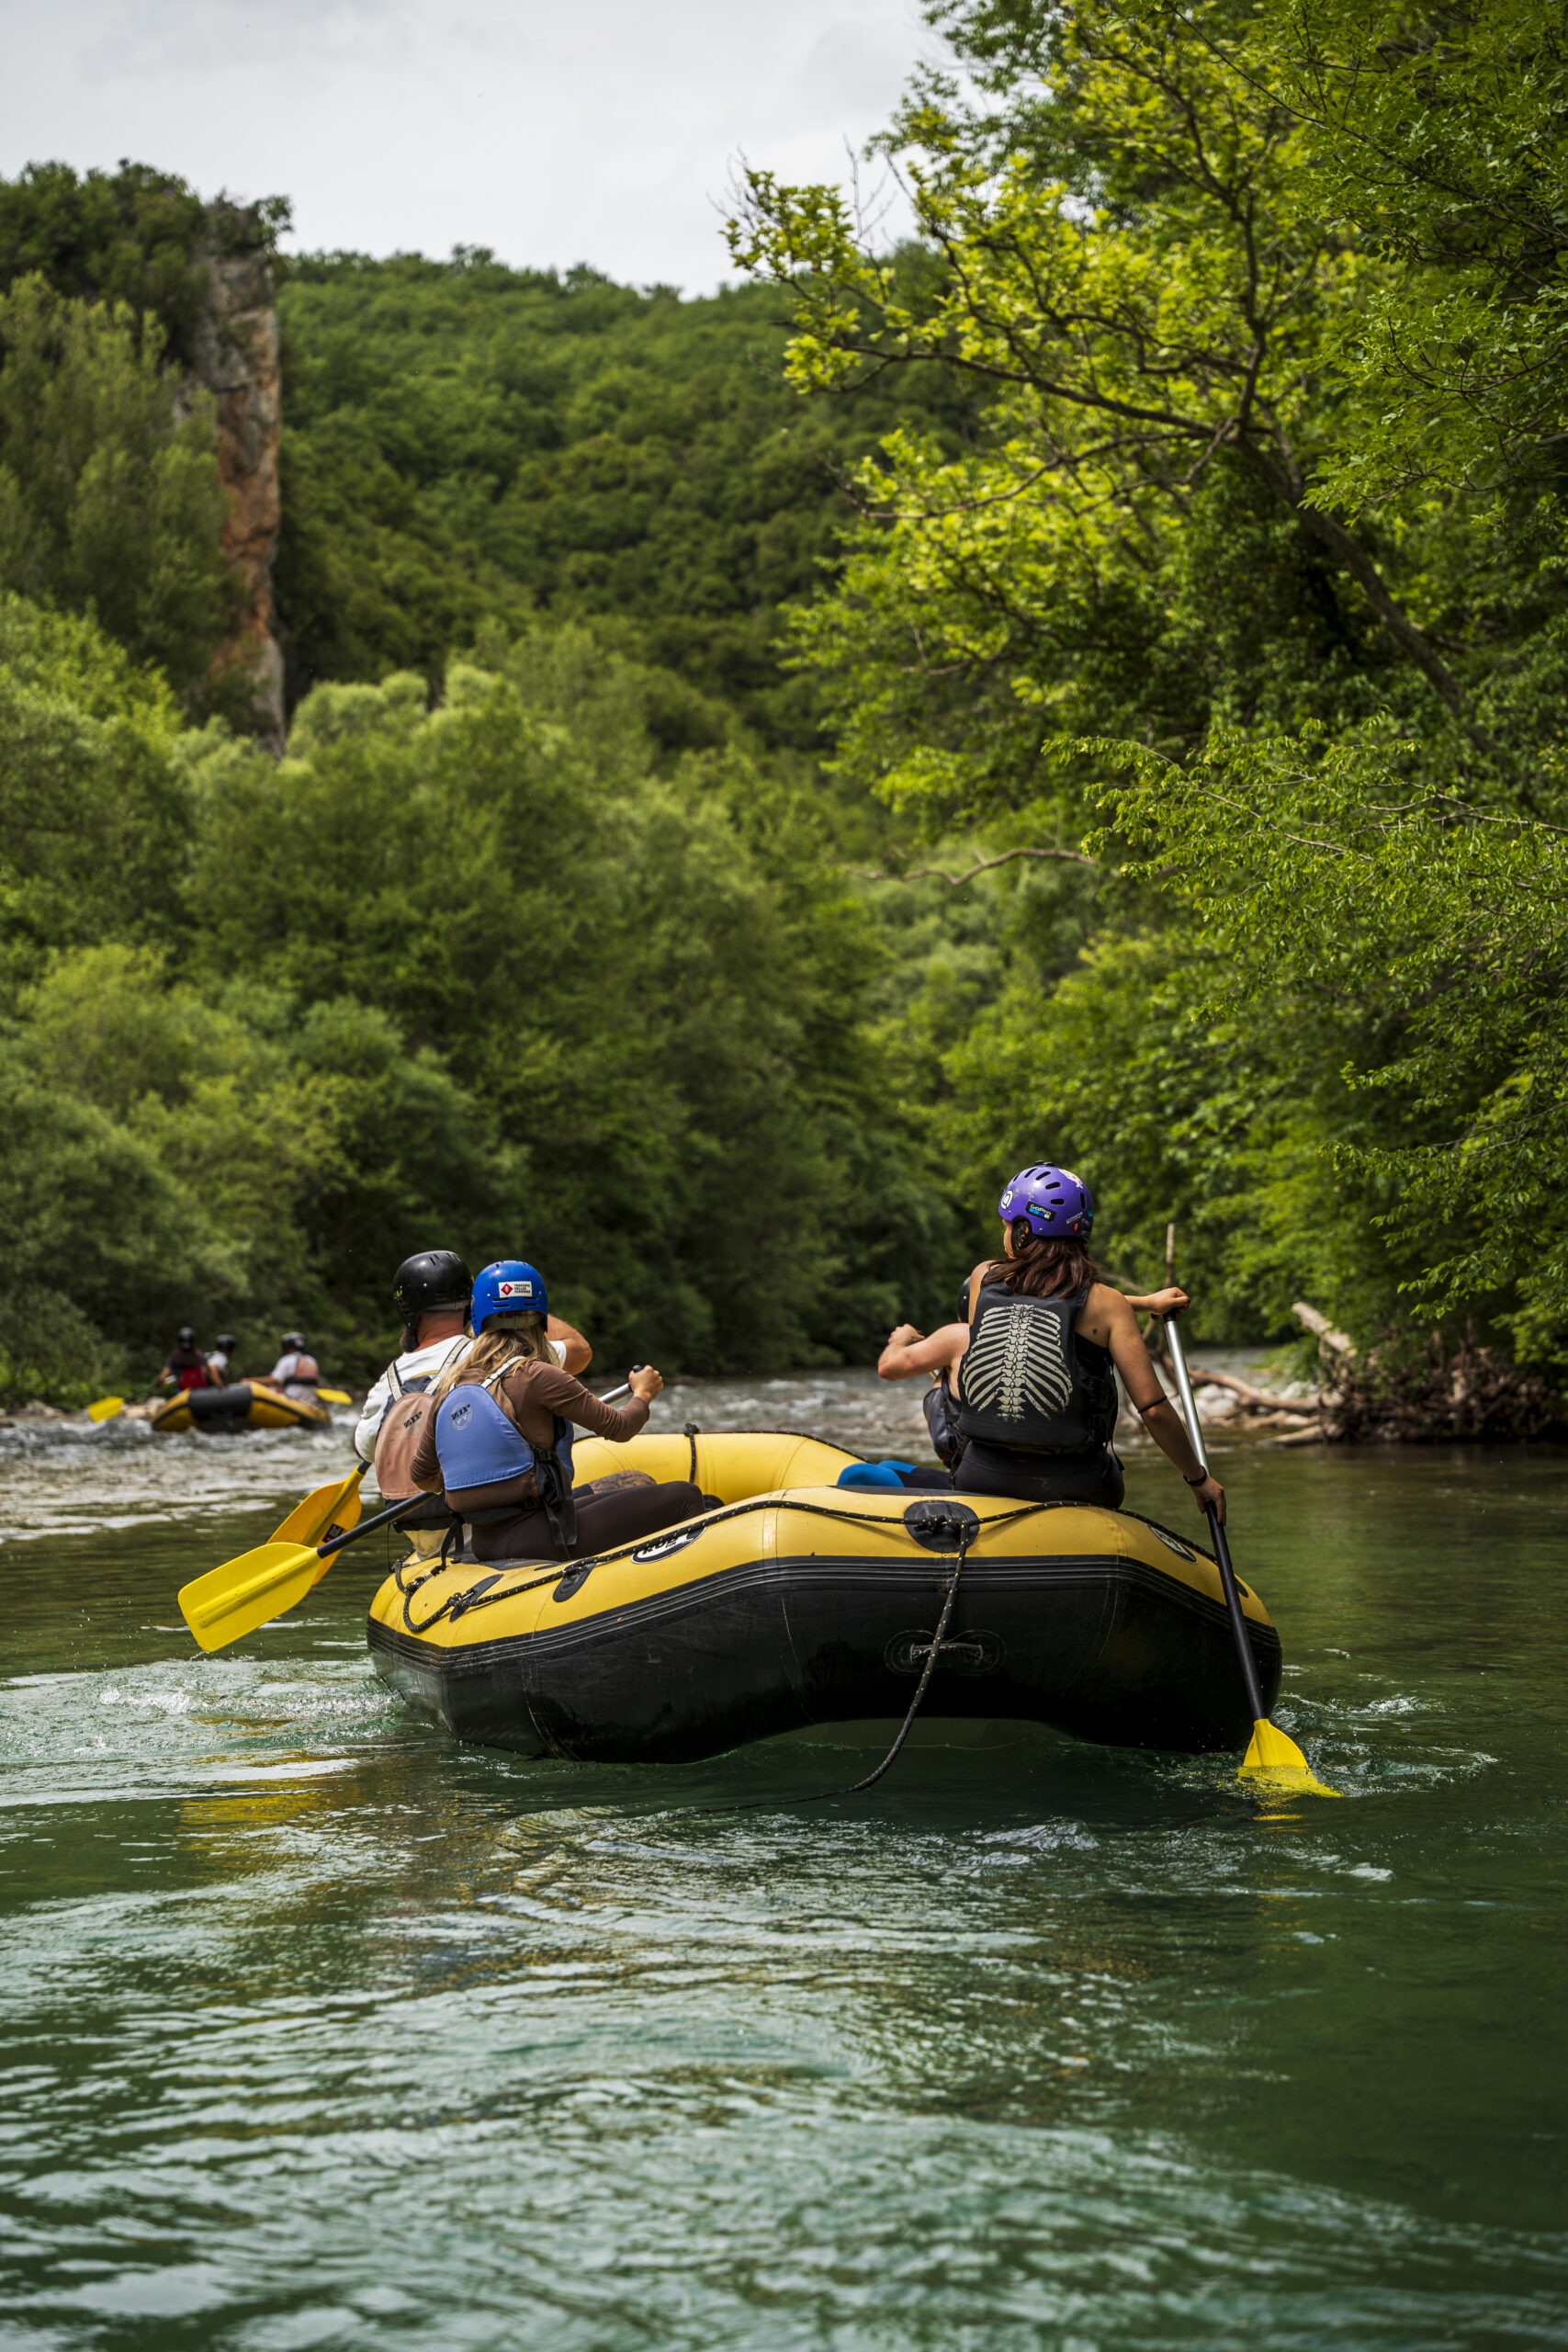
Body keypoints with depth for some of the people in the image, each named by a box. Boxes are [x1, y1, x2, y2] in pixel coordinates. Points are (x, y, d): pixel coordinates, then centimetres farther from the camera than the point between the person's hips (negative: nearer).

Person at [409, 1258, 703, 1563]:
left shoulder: (448, 1385, 7)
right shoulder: (537, 1376, -13)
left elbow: (422, 1475, 15)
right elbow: (620, 1427, -5)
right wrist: (643, 1395, 17)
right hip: (538, 1542, -8)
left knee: (634, 1483, 26)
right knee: (684, 1497, 0)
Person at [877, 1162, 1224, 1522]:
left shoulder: (983, 1278, 2)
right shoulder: (1106, 1304, -7)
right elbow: (1154, 1410, -10)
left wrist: (1143, 1303, 30)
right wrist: (1199, 1478, 6)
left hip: (980, 1481, 1)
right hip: (1073, 1488, -1)